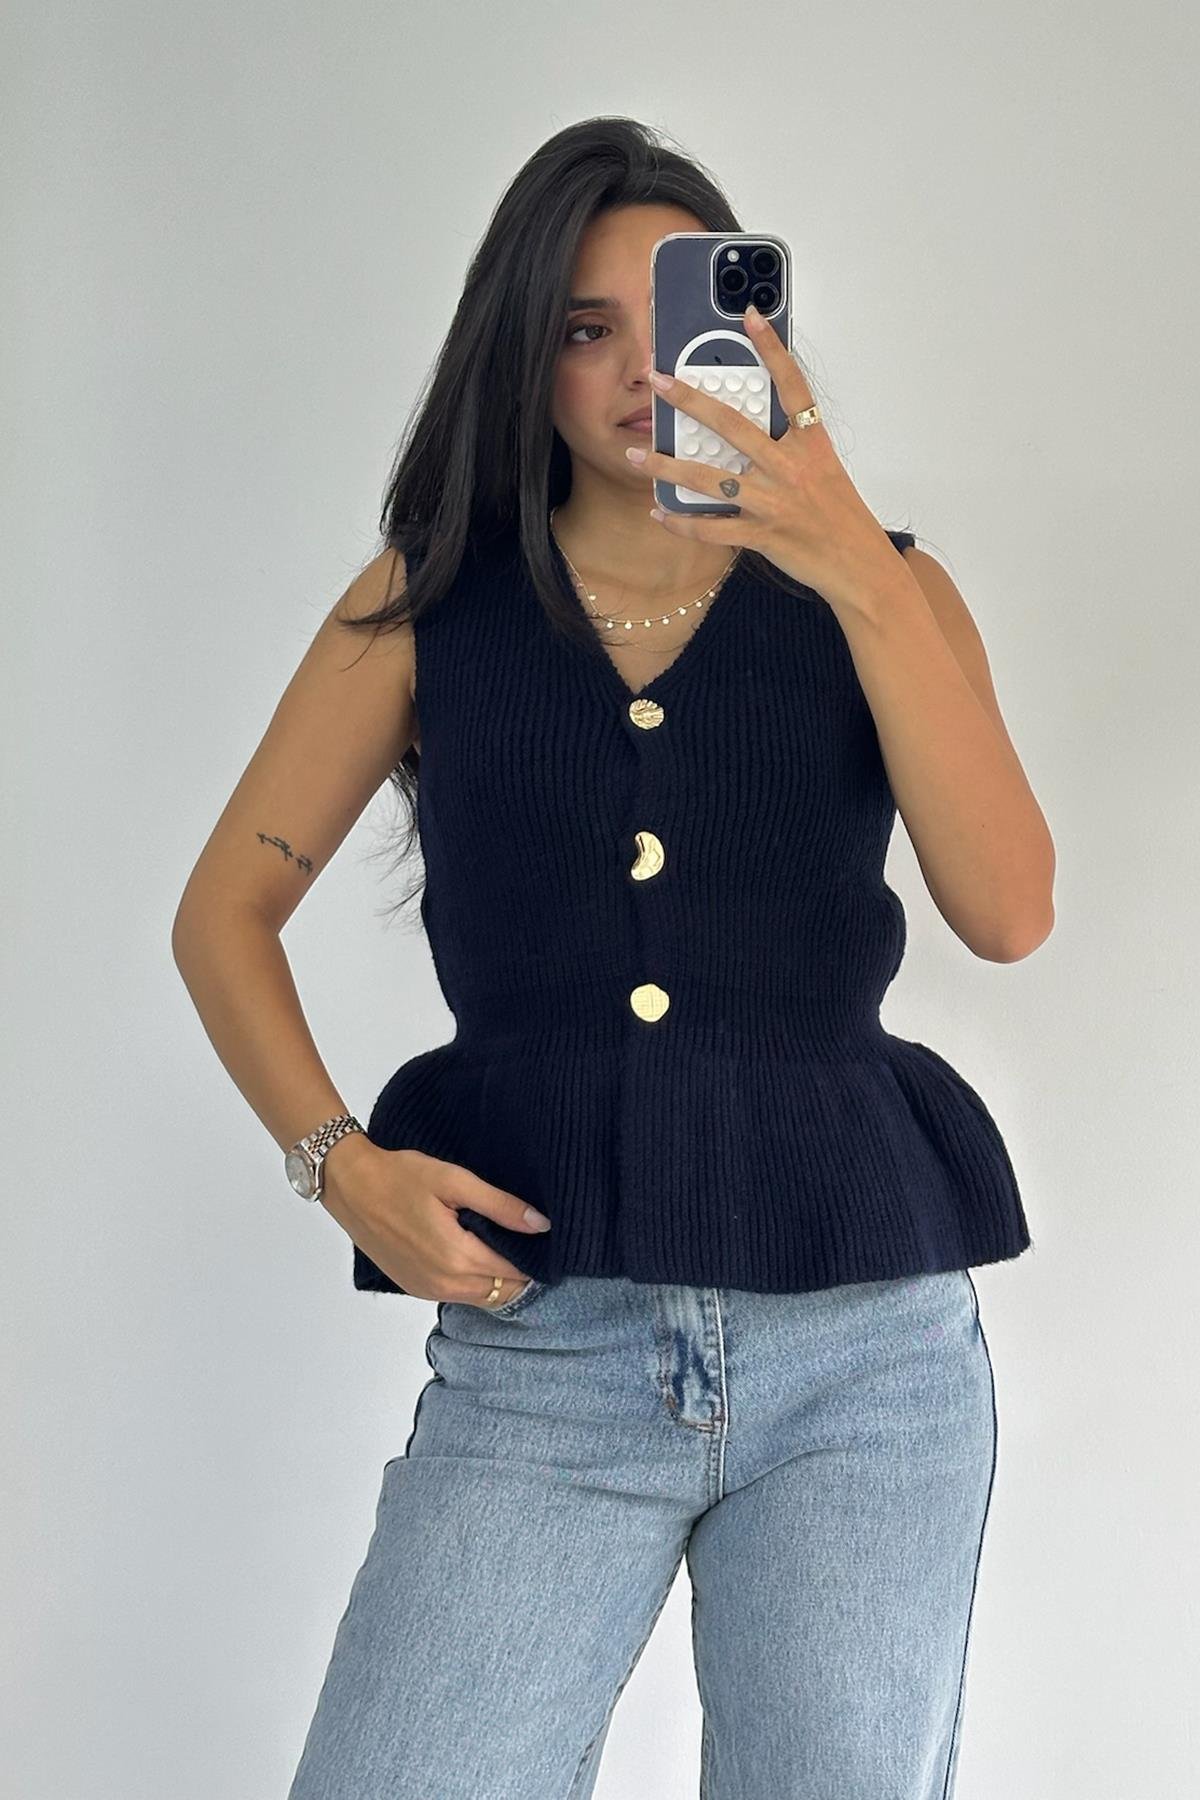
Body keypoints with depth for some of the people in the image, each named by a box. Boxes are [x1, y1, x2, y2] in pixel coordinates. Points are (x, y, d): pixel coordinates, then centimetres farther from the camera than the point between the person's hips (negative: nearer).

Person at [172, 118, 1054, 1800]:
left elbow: (1010, 910, -8)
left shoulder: (878, 589, 7)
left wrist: (855, 568, -18)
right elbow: (226, 909, 12)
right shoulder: (428, 602, 8)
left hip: (865, 1334, 1)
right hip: (538, 1347, 0)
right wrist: (338, 1162, -5)